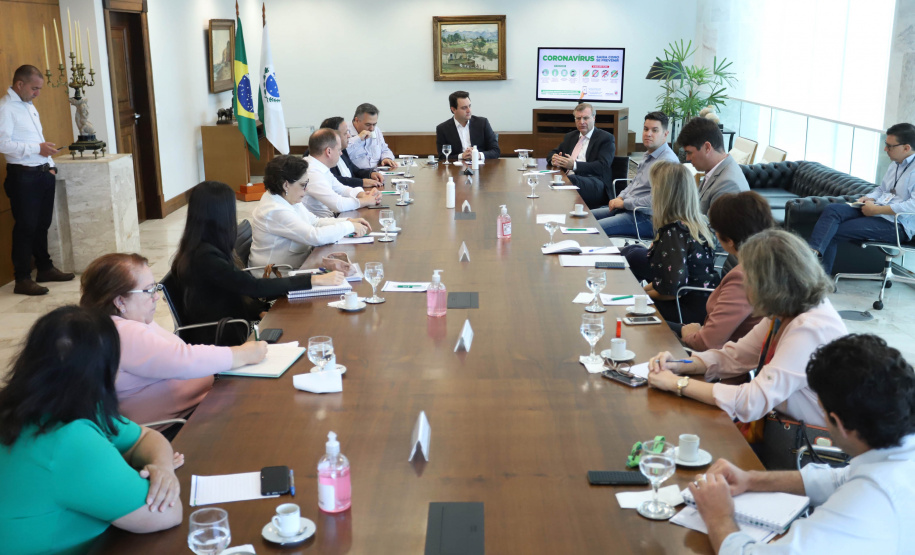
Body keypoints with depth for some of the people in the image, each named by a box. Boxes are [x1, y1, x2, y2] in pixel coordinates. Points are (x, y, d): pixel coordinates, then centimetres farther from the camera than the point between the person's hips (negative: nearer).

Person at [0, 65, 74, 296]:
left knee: (42, 224, 17)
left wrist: (50, 164, 13)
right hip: (23, 175, -8)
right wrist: (38, 148, -20)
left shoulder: (29, 106, 18)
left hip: (43, 173, 9)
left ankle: (45, 268, 29)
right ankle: (22, 279, 2)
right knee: (25, 227, -4)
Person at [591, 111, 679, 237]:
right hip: (626, 208, 10)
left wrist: (624, 203, -15)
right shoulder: (649, 155, 15)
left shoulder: (668, 161, -18)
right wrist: (619, 198, 8)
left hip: (645, 218, -10)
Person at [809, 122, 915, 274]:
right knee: (832, 209, -18)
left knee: (833, 232, -19)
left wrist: (877, 209, -21)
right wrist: (869, 198, 6)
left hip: (896, 224, -8)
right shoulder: (895, 165, 17)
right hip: (875, 211, 8)